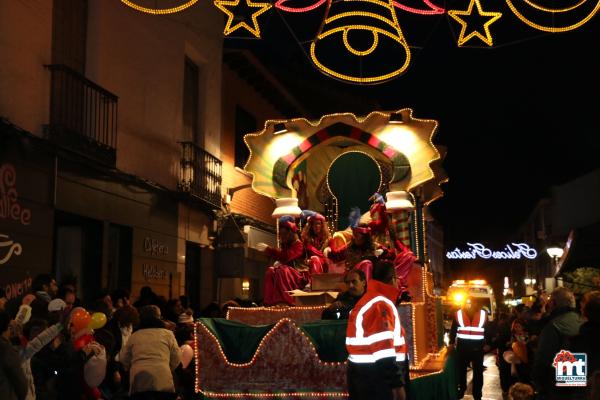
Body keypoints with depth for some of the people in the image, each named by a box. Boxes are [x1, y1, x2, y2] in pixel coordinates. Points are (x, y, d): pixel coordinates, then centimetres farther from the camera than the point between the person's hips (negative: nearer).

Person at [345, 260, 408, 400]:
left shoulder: (365, 302, 16)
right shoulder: (381, 305, -15)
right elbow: (384, 349, -21)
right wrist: (397, 384, -21)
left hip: (362, 374, 10)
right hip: (377, 379, -10)